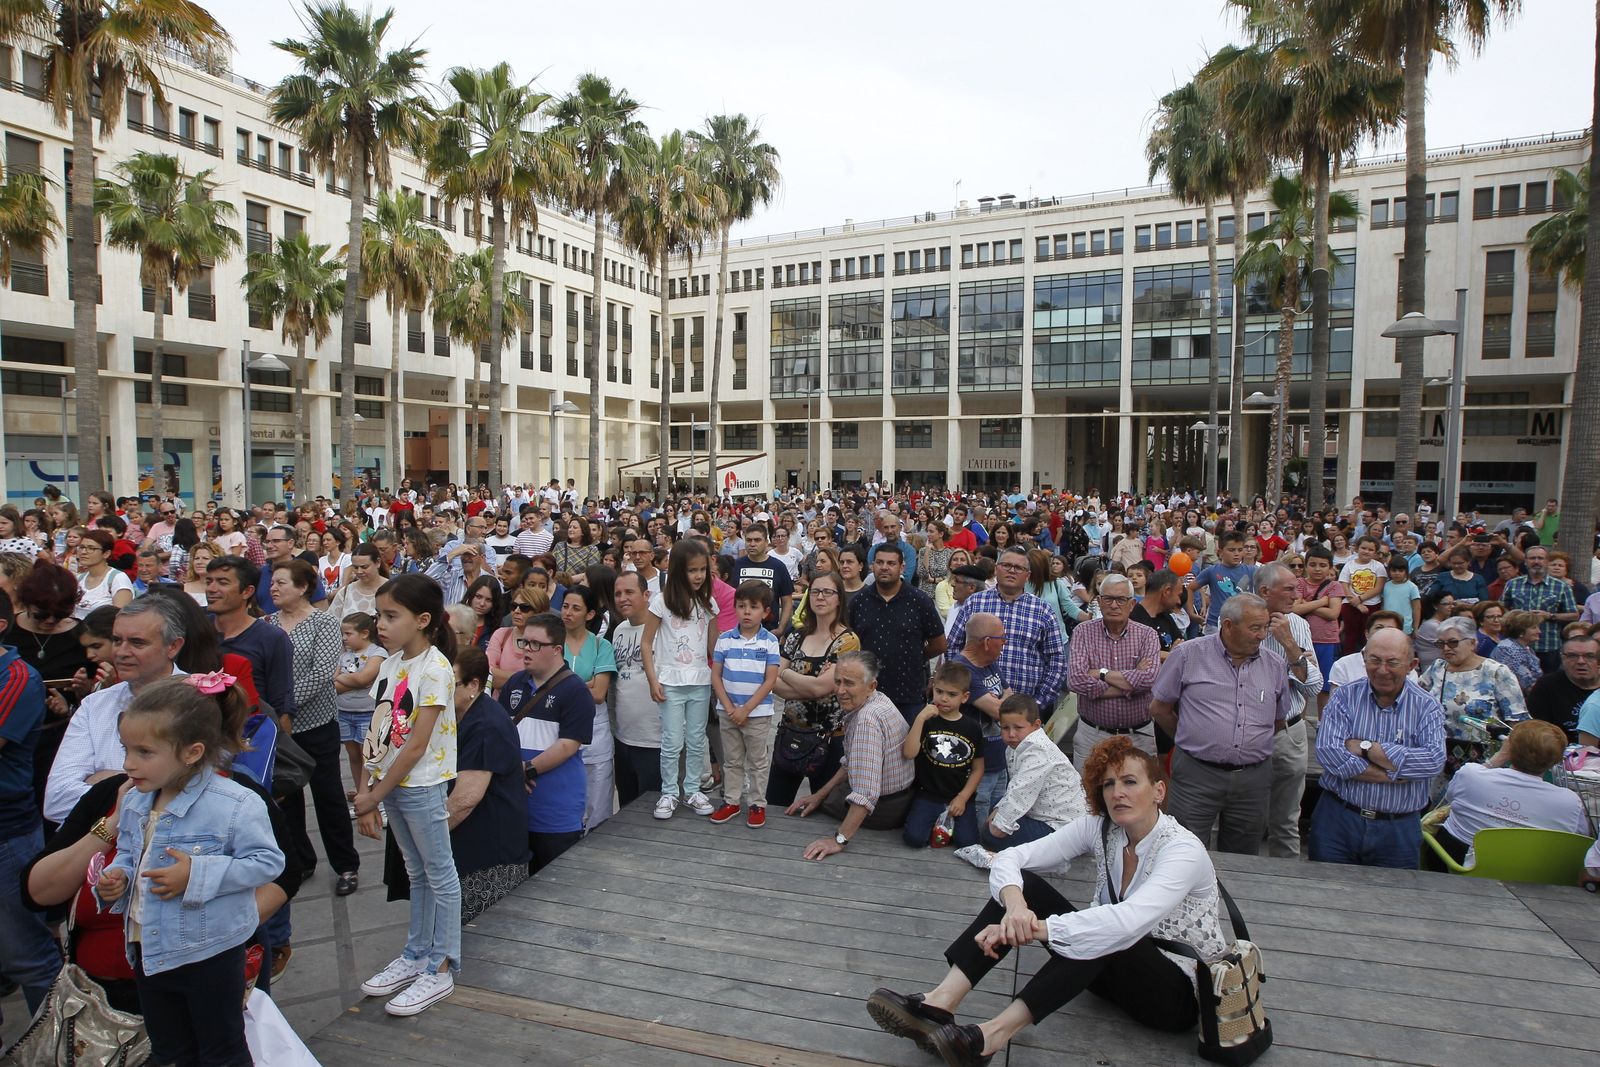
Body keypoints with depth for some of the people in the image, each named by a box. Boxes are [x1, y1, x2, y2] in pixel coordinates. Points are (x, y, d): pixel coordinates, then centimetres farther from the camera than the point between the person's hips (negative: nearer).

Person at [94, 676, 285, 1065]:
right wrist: (116, 877, -6)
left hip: (210, 956, -7)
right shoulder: (134, 804, -1)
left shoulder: (235, 805, -24)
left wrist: (198, 875, -28)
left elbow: (266, 862, -22)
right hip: (147, 953, 7)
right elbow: (127, 855, 15)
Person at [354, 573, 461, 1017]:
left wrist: (376, 794, -12)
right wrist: (368, 791, 4)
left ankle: (442, 969, 16)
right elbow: (378, 734, 7)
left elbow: (417, 745, -18)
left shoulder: (435, 669, -18)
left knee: (439, 873, 6)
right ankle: (416, 955, 33)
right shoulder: (391, 664, 5)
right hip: (390, 781, 7)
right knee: (416, 872, 20)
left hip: (421, 785, -7)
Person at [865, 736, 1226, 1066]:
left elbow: (1127, 923, -40)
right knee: (1024, 885, -17)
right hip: (1115, 970, 5)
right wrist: (1015, 904, -37)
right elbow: (1010, 858, -14)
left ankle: (993, 1034, -40)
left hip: (1181, 991, -5)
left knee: (1103, 931, -37)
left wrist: (1029, 927, -41)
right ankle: (941, 1001, -29)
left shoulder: (1183, 849, -22)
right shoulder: (1099, 827, -6)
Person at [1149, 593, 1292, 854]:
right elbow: (1159, 708, 3)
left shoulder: (1275, 665, 7)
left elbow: (1279, 720, 19)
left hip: (1254, 780, 4)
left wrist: (1249, 745, 12)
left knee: (1242, 861, 16)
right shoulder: (1188, 654, -5)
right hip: (1197, 774, -3)